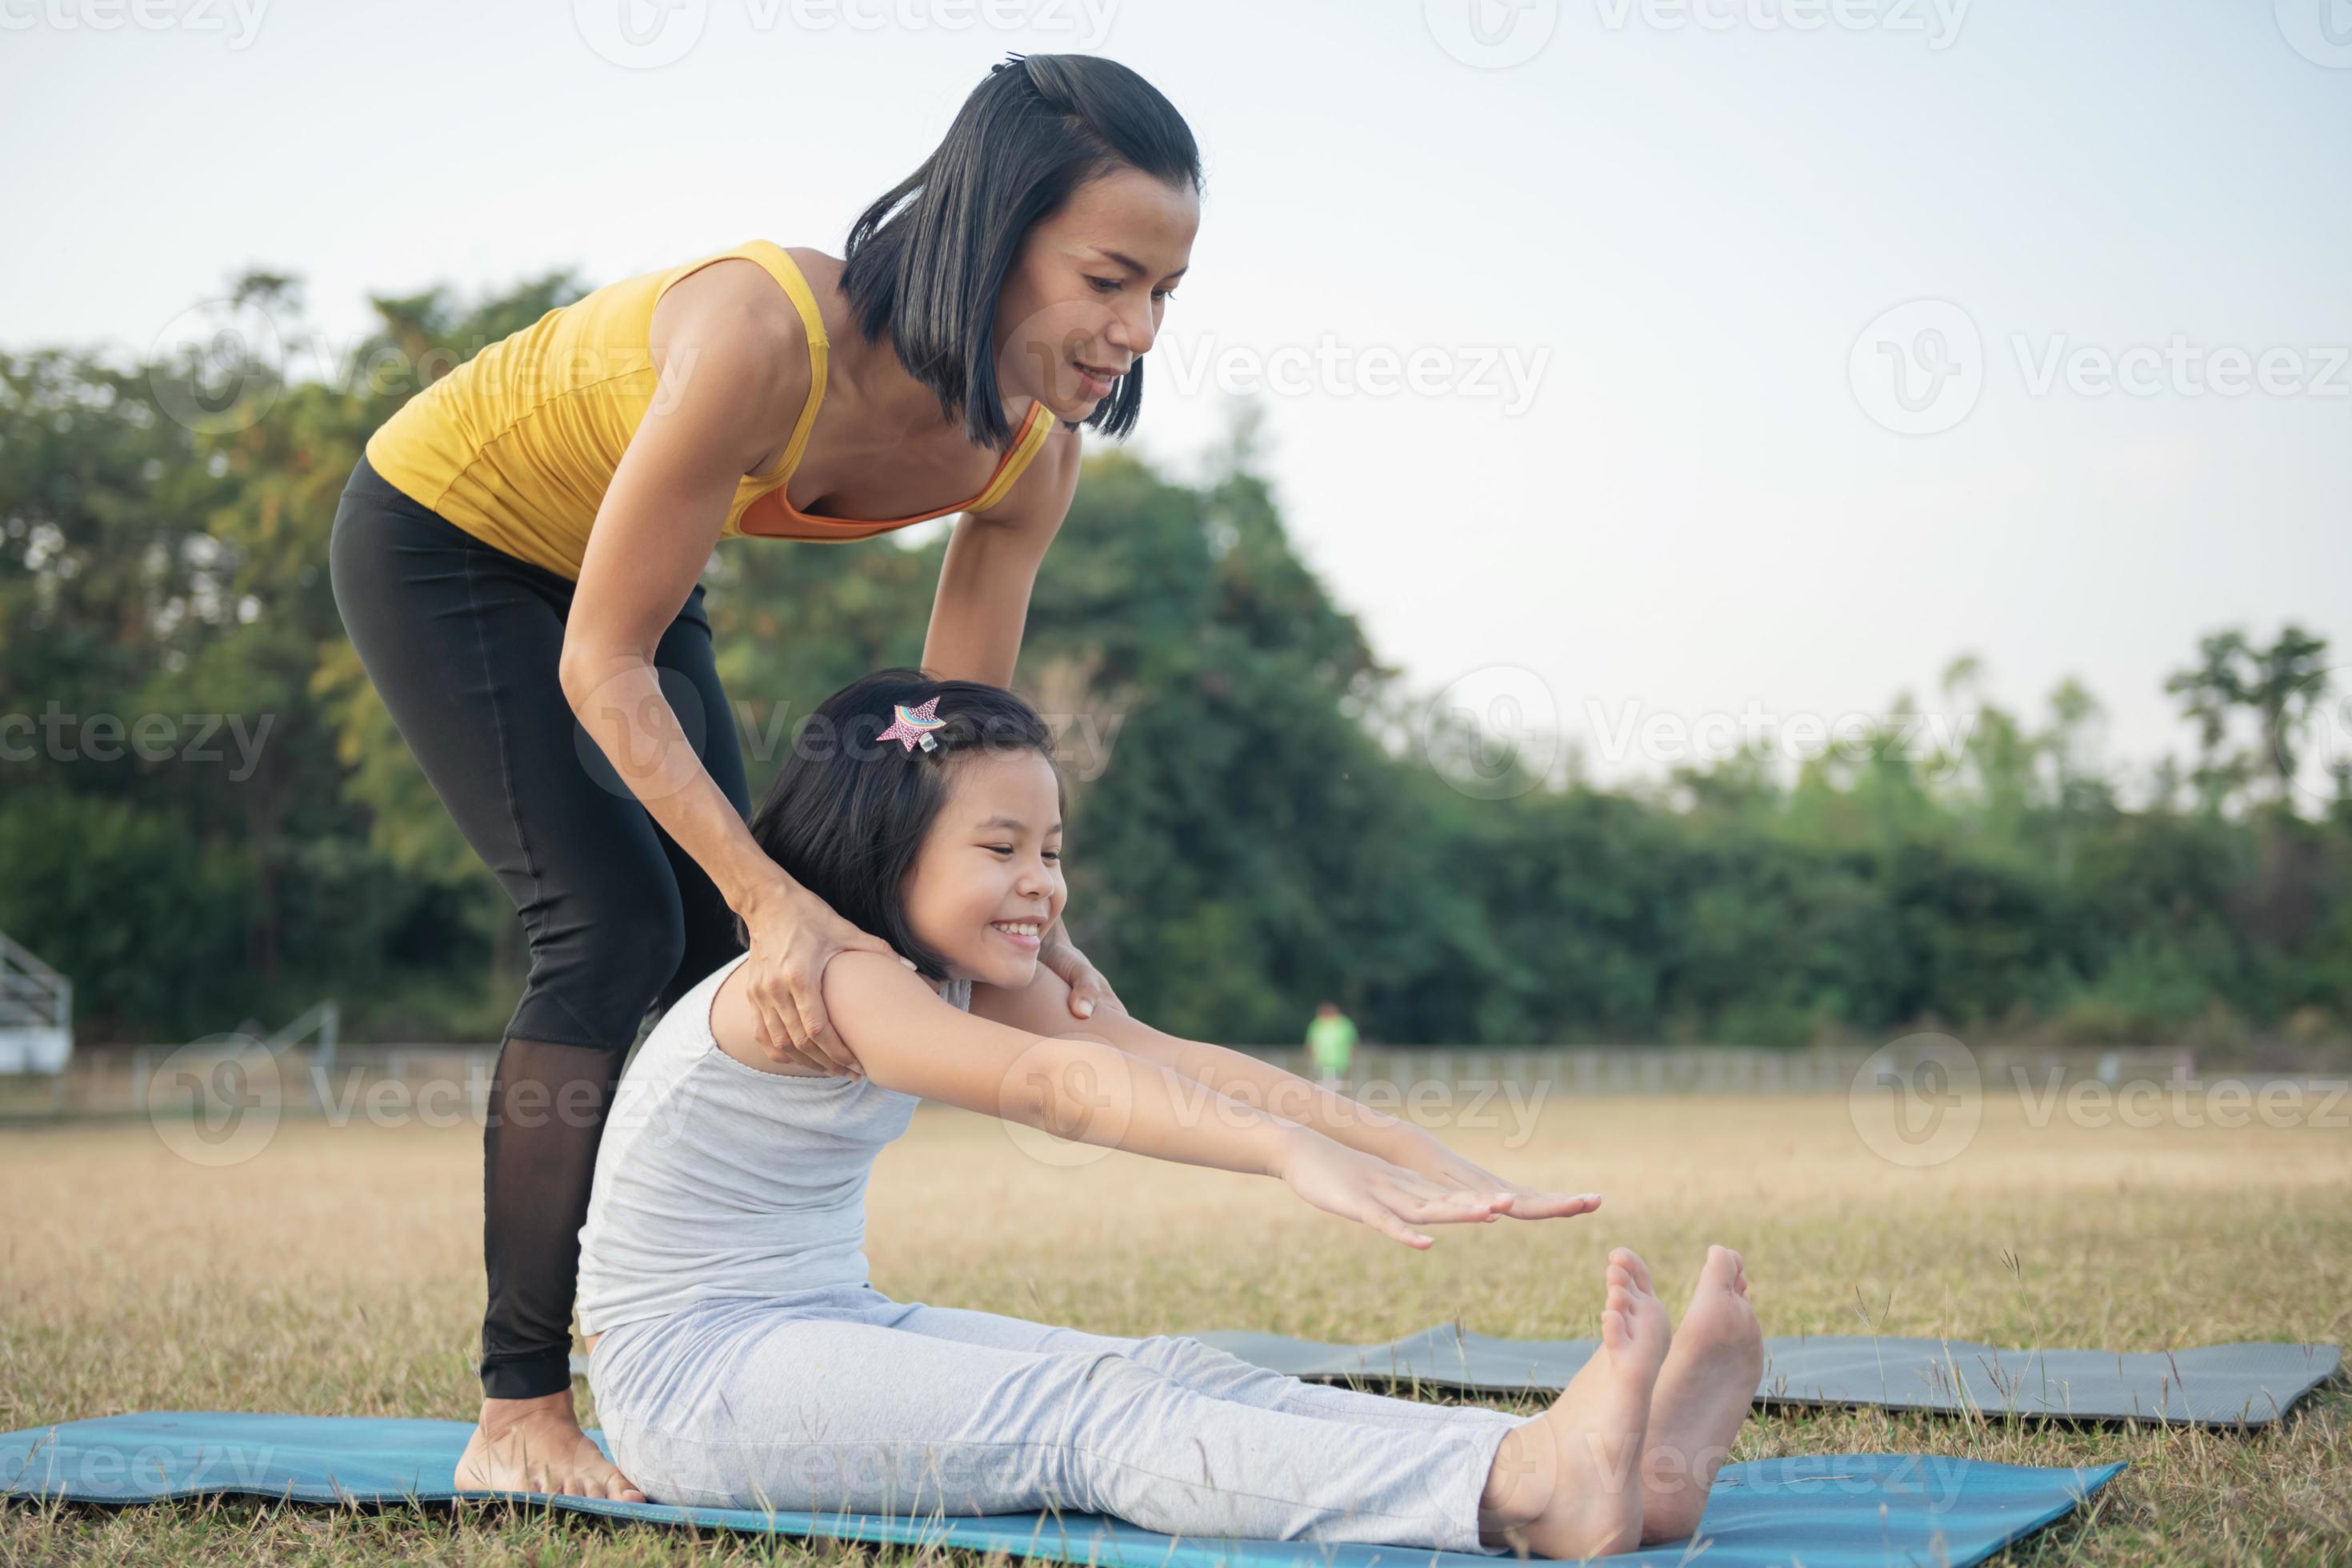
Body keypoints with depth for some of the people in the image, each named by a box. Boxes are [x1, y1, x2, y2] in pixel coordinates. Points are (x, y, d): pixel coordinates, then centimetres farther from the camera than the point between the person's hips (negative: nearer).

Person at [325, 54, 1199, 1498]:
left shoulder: (1033, 456, -20)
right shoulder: (768, 336, -41)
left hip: (622, 565, 7)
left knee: (730, 963, 1)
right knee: (613, 917, -18)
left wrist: (1033, 930, -26)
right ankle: (518, 1420, -11)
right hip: (441, 534, -7)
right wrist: (777, 895, -43)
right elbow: (602, 666, -34)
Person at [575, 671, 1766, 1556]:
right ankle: (1524, 1497, -49)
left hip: (838, 1330, 8)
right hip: (687, 1375, -8)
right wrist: (1297, 1154, -53)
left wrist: (1436, 1167, -20)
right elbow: (1051, 1086, -40)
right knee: (1088, 1417, -30)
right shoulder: (822, 985, -23)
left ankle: (1620, 1475, -32)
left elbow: (1177, 1060, -9)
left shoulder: (976, 980, 5)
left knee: (1168, 1375, -16)